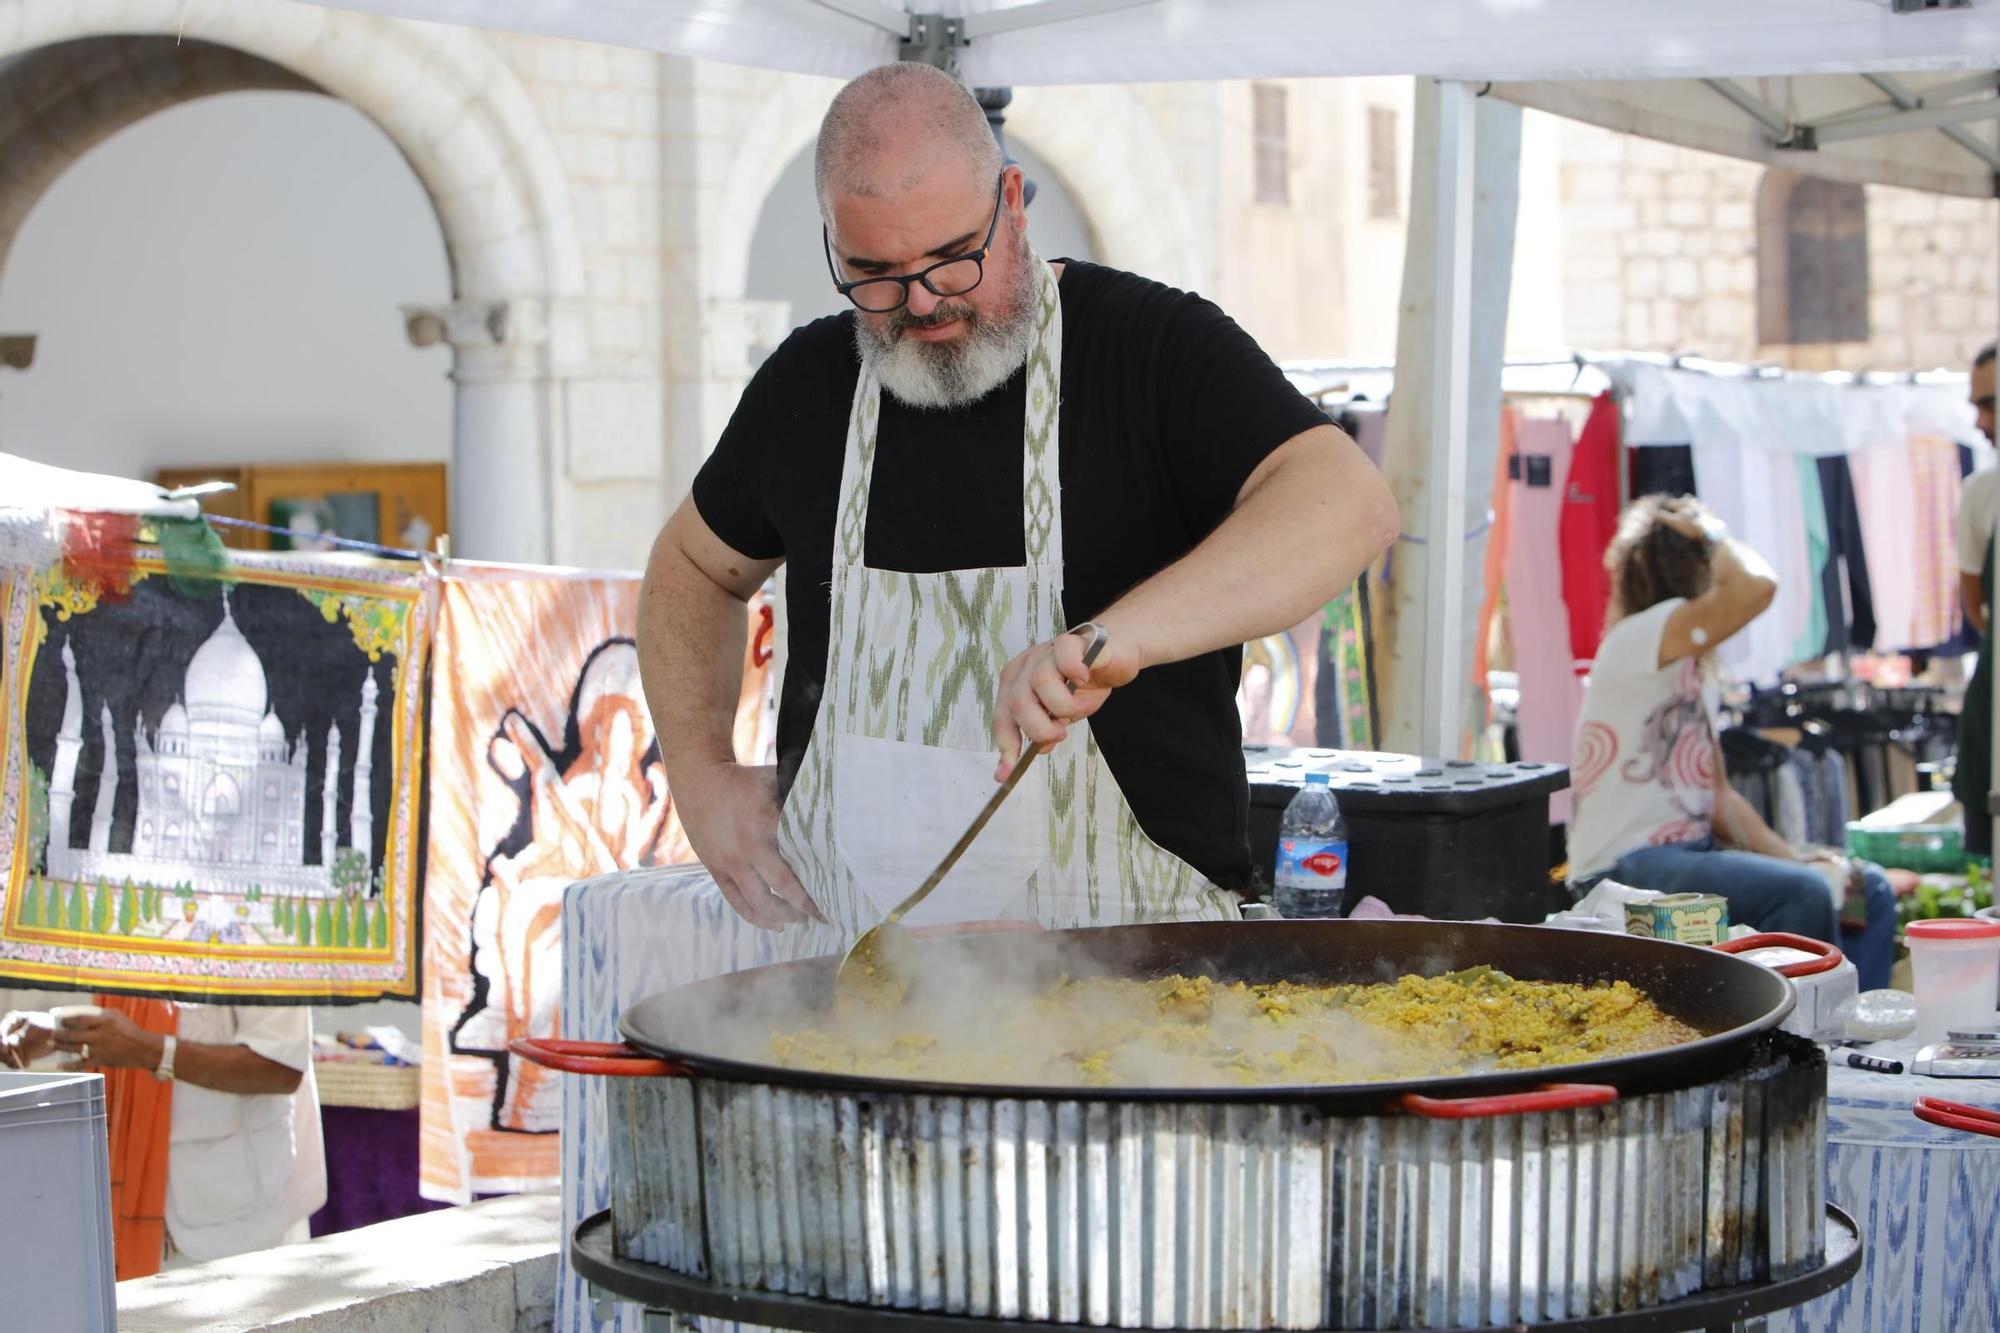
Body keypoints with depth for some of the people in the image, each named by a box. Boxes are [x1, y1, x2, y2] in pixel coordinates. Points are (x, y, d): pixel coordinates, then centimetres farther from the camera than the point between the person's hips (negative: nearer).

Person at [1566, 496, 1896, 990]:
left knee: (1870, 891, 6)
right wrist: (1712, 534, -9)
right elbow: (1756, 587, -28)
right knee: (1803, 894, -29)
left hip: (1690, 854, 10)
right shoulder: (1640, 638, -11)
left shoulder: (1691, 666, 19)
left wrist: (1791, 857, 4)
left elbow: (1718, 794, 16)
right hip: (1626, 873, -10)